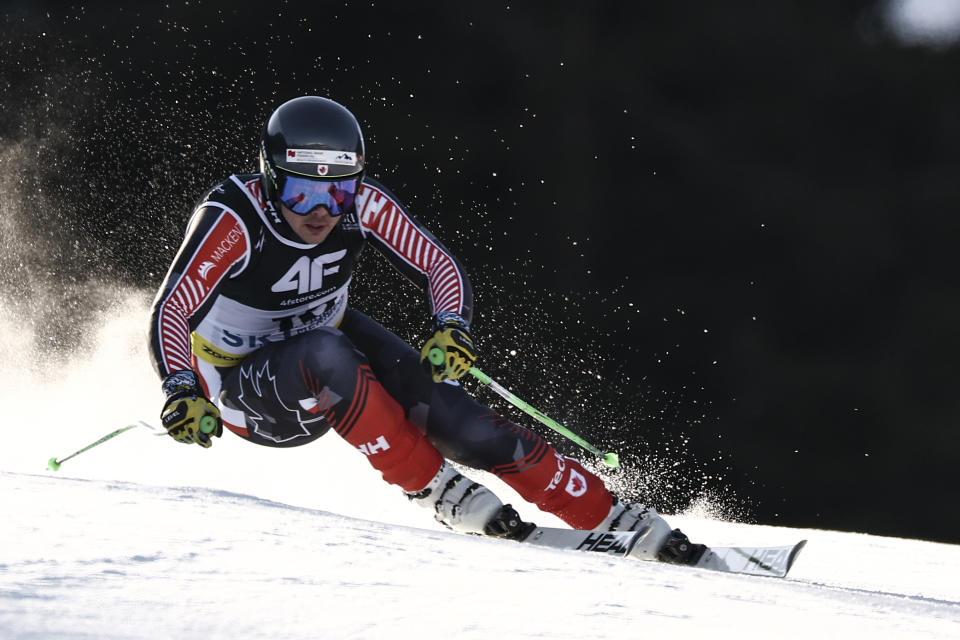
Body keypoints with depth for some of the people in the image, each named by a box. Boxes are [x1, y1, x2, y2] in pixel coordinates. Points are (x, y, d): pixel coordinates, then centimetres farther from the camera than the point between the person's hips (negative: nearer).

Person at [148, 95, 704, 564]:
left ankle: (617, 518, -7)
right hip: (248, 386, -4)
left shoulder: (362, 203, -19)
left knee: (460, 425, -16)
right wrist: (182, 393, -52)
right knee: (326, 354, -38)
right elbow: (171, 312, -35)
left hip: (333, 339, 4)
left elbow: (442, 269, -12)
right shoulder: (233, 218, -30)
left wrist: (451, 330, -32)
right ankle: (433, 488, -23)